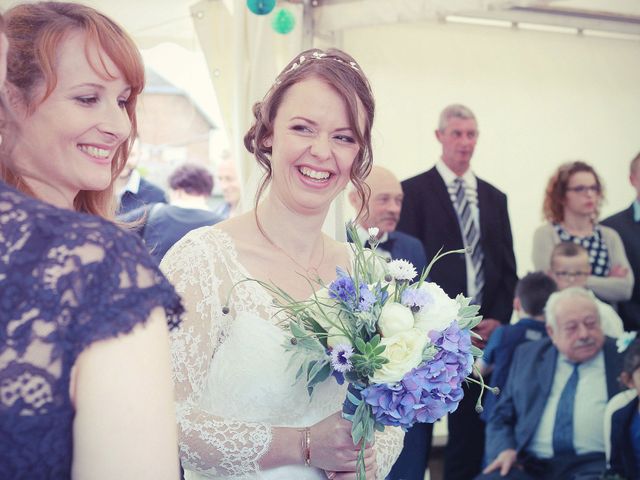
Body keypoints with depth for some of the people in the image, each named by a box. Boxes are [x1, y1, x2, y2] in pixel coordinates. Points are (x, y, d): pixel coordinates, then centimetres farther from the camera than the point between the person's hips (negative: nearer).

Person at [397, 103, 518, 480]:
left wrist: (498, 318, 1)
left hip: (483, 330, 5)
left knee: (472, 421, 8)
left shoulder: (494, 197, 14)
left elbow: (508, 266, 14)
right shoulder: (414, 191, -1)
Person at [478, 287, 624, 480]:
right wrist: (504, 449, -1)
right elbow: (501, 417, 18)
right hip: (531, 464, 2)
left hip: (596, 464, -2)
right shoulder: (527, 355, 16)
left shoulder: (624, 356, 8)